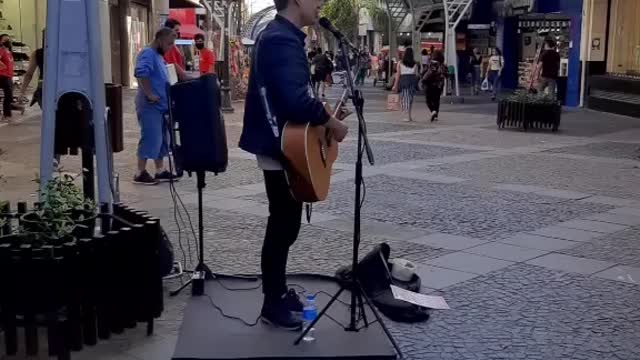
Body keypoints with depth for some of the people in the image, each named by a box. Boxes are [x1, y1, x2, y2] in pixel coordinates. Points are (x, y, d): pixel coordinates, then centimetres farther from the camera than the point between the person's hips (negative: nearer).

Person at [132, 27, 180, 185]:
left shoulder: (158, 55, 17)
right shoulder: (148, 53, -14)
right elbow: (141, 73, -30)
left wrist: (166, 96, 18)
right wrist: (149, 94, -27)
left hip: (160, 105, 10)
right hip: (150, 106, -10)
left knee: (161, 138, 12)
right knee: (150, 138, -8)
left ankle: (160, 170, 19)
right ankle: (141, 173, -2)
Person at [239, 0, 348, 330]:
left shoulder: (281, 35, 13)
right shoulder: (282, 40, -21)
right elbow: (298, 100, -32)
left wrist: (326, 116, 11)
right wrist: (333, 125, -18)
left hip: (284, 142, 11)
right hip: (282, 147, -11)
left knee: (285, 223, 18)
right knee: (283, 226, -1)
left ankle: (279, 291, 31)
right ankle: (272, 305, 11)